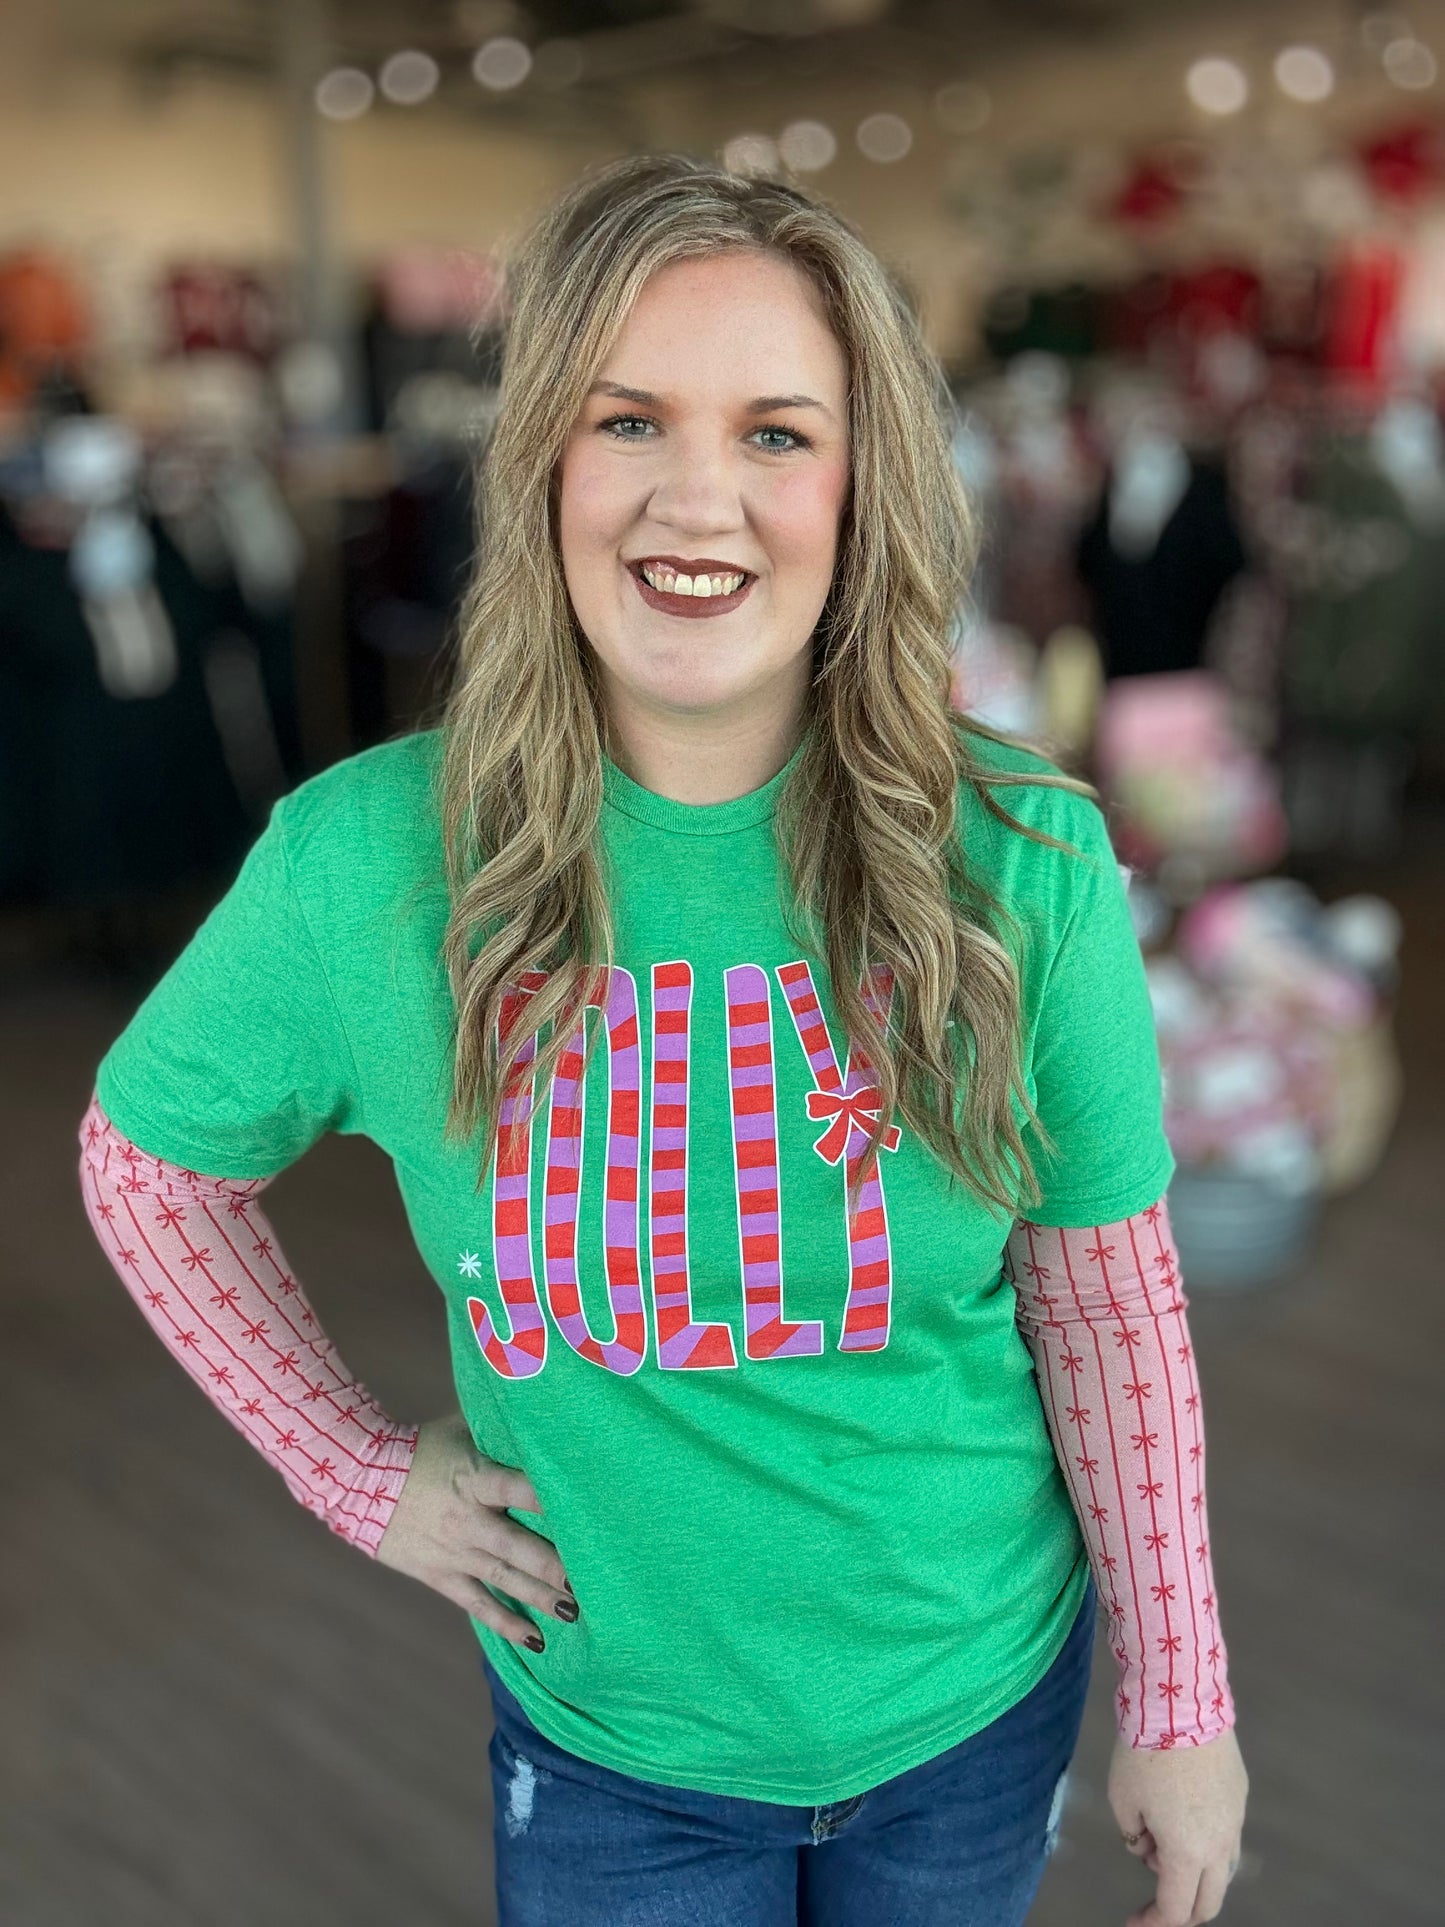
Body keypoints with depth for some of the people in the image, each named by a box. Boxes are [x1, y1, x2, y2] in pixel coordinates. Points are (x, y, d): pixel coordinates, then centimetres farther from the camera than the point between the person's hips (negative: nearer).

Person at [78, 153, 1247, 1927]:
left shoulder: (1023, 866, -17)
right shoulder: (367, 862, -18)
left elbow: (1110, 1310, -9)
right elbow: (143, 1157, -1)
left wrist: (1179, 1707, -3)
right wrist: (355, 1468, -3)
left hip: (979, 1700, 1)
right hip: (609, 1738, 0)